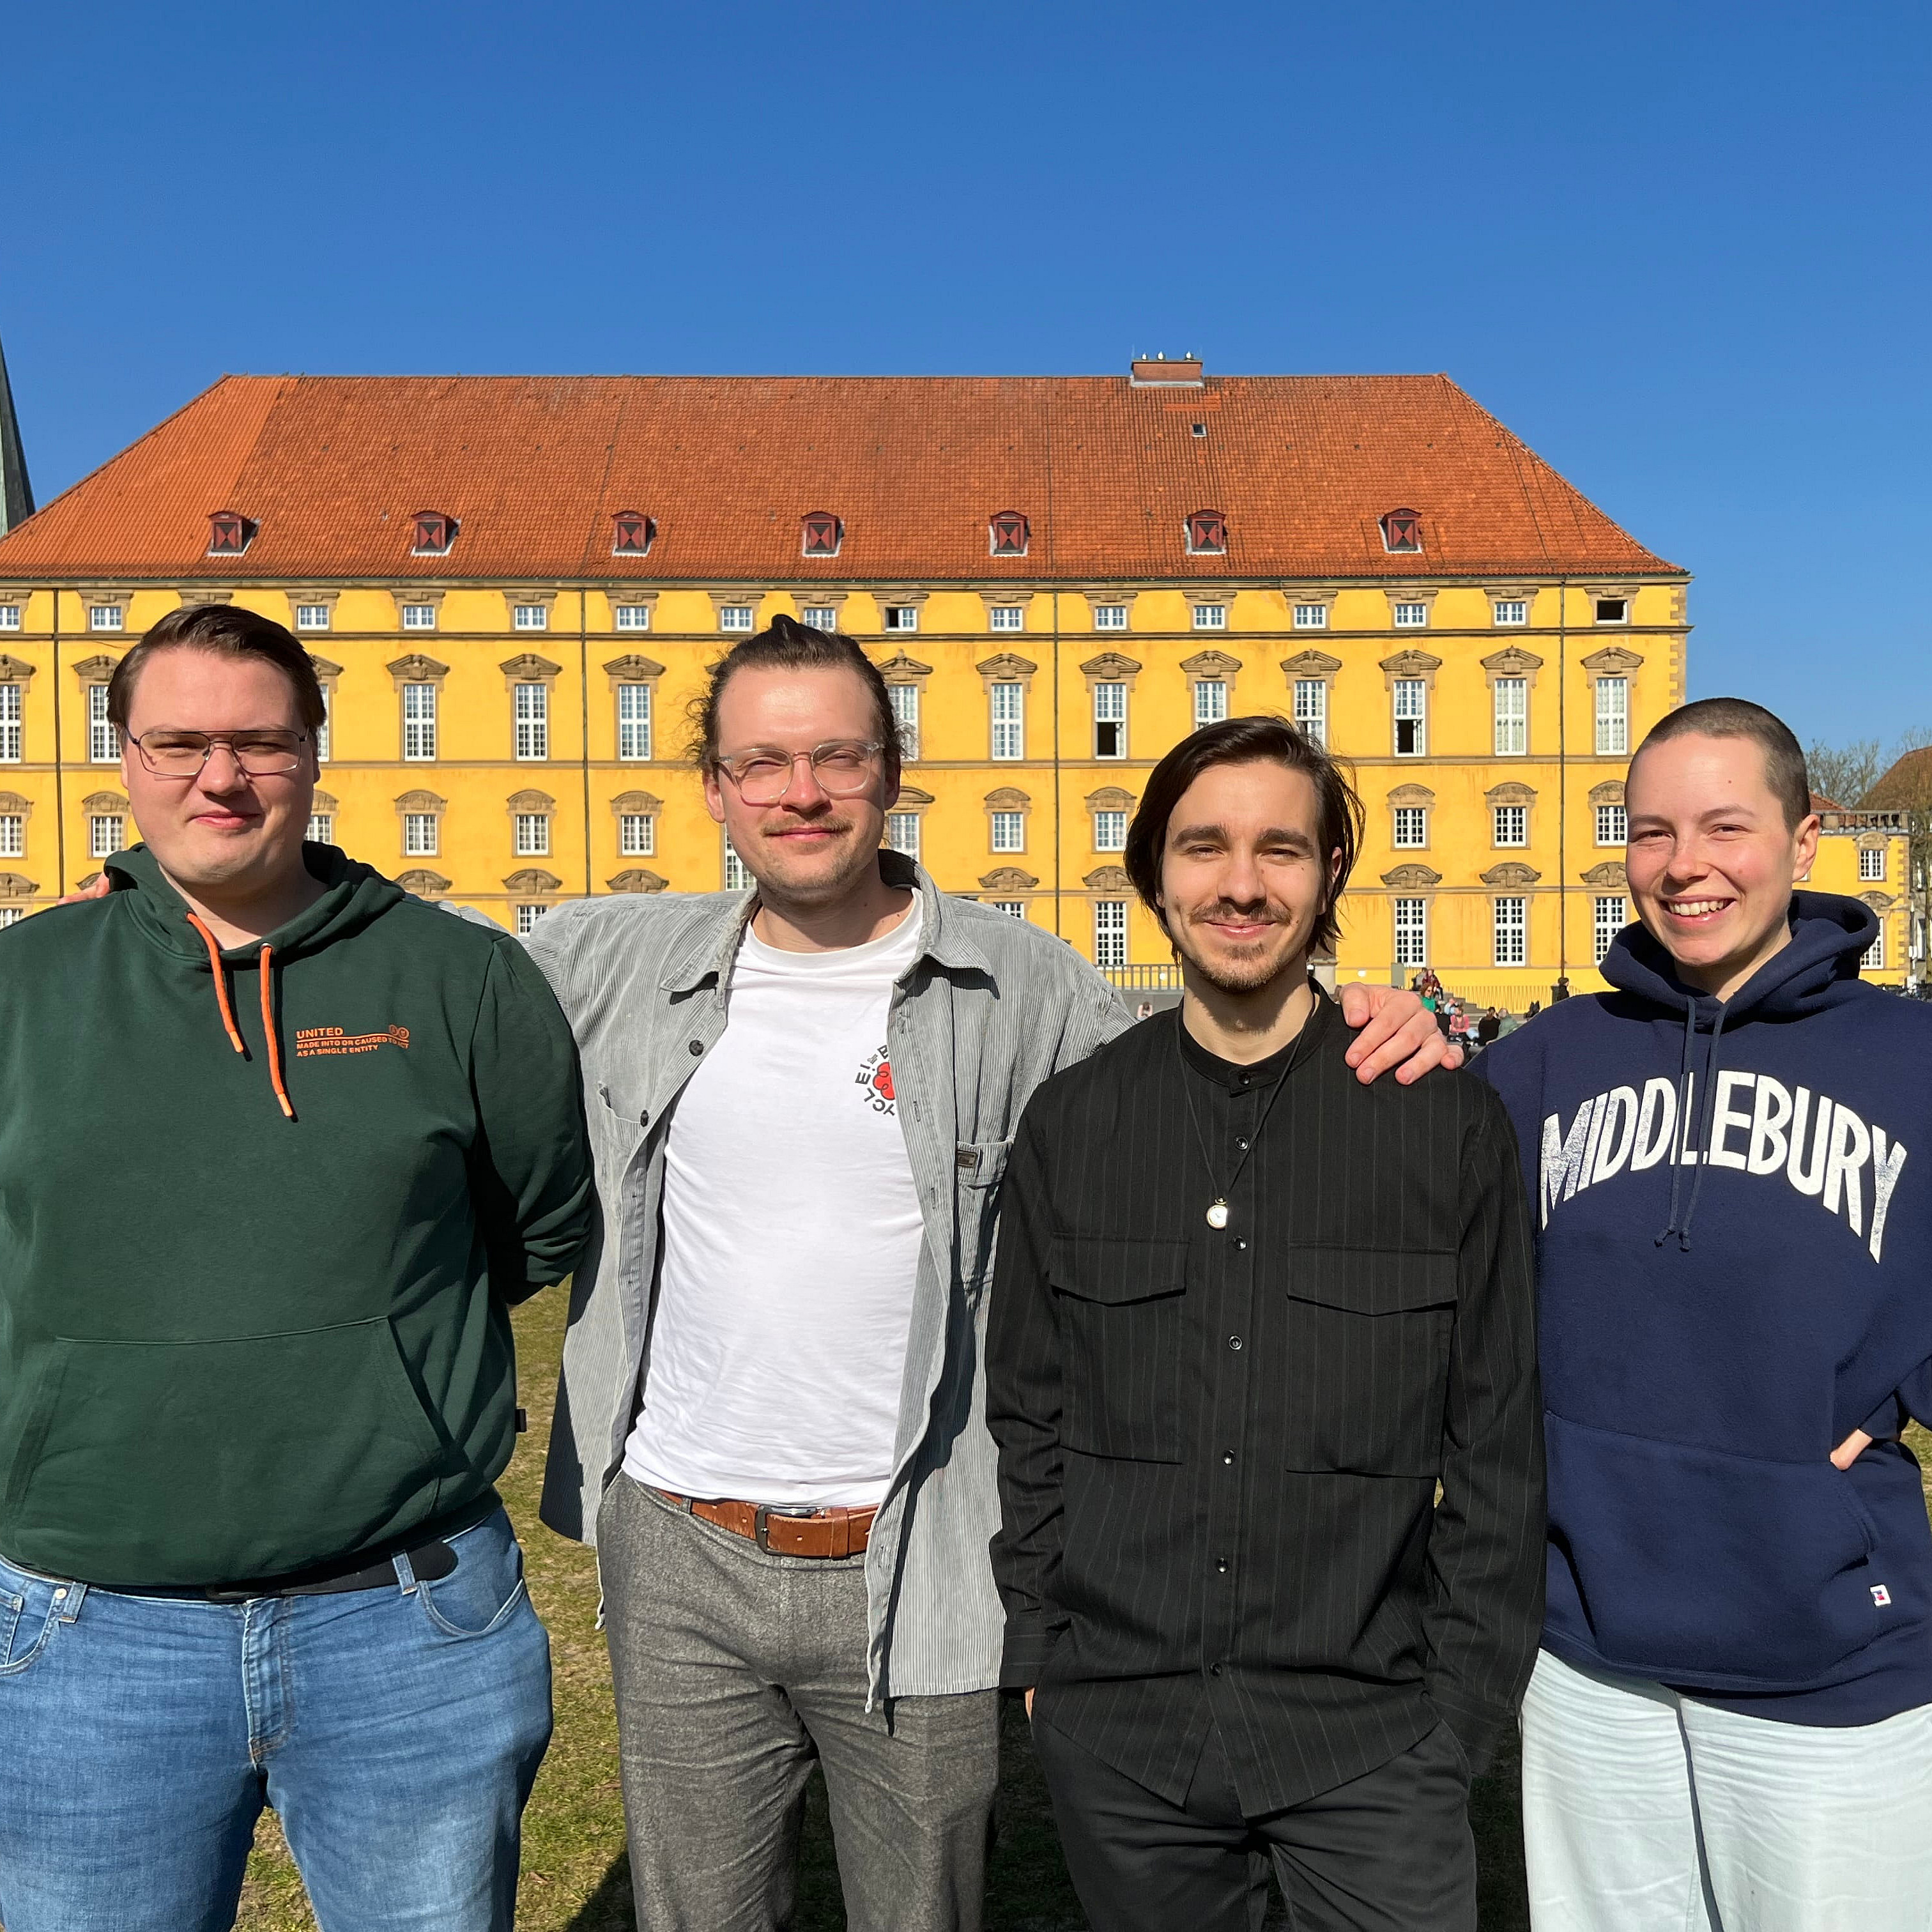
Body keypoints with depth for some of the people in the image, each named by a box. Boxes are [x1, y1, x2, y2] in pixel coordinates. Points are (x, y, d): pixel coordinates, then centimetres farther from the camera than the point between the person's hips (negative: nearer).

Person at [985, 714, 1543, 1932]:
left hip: (1369, 1737, -1)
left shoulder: (1450, 1119, -5)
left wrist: (1469, 1703, -2)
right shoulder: (1072, 1122, 0)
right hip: (1115, 1728, 2)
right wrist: (1038, 1643, 3)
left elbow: (1498, 1443, -1)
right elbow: (1026, 1414, 6)